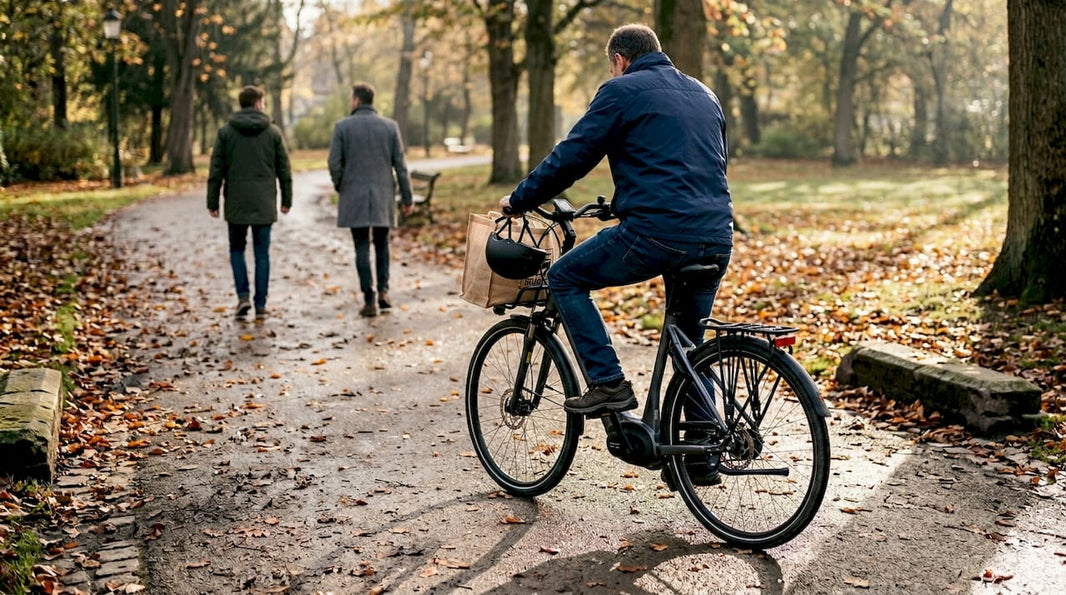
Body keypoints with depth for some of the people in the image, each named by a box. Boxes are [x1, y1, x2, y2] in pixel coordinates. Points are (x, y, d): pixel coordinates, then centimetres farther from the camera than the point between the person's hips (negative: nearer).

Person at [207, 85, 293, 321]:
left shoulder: (226, 132, 0)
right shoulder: (273, 132, 1)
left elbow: (216, 170, -1)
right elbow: (284, 170, 3)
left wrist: (212, 201, 4)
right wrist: (286, 199, 11)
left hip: (236, 203, 0)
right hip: (264, 204, 0)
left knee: (237, 249, 15)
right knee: (262, 254, 6)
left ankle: (243, 296, 0)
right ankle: (261, 305, 5)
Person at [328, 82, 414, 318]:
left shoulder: (342, 126, -4)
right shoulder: (390, 126, 1)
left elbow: (334, 163, -6)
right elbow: (400, 165, 1)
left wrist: (340, 187, 12)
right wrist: (407, 198, 6)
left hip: (354, 197, -2)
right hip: (383, 196, 2)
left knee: (362, 247, 2)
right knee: (381, 244, 17)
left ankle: (370, 300, -3)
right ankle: (383, 291, 4)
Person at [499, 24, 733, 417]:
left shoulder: (622, 90, 2)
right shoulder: (704, 94, 24)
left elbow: (571, 156, 0)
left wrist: (519, 200, 13)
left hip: (657, 233, -7)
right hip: (717, 239, 7)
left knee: (565, 279, 11)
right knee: (691, 347, 20)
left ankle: (608, 383, 2)